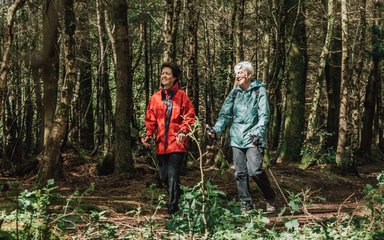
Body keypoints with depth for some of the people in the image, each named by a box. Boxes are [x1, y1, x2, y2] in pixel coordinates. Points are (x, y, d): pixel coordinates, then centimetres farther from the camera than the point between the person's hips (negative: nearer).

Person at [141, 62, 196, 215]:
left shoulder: (181, 96, 0)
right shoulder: (155, 97, 12)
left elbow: (190, 116, -1)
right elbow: (150, 120, 14)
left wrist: (183, 131, -16)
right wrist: (148, 135, 0)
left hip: (177, 143, -5)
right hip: (161, 144, 5)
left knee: (173, 176, -12)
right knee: (163, 176, 9)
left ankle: (173, 209, -9)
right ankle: (175, 200, 29)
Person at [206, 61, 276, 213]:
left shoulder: (259, 90, -1)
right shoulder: (234, 93, 13)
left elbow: (264, 115, -9)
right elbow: (225, 114, 7)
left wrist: (258, 132, -24)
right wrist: (216, 130, -9)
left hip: (253, 139, -5)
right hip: (237, 138, 5)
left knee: (254, 170, -16)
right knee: (240, 173, 5)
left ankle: (270, 199, 4)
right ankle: (245, 203, 14)